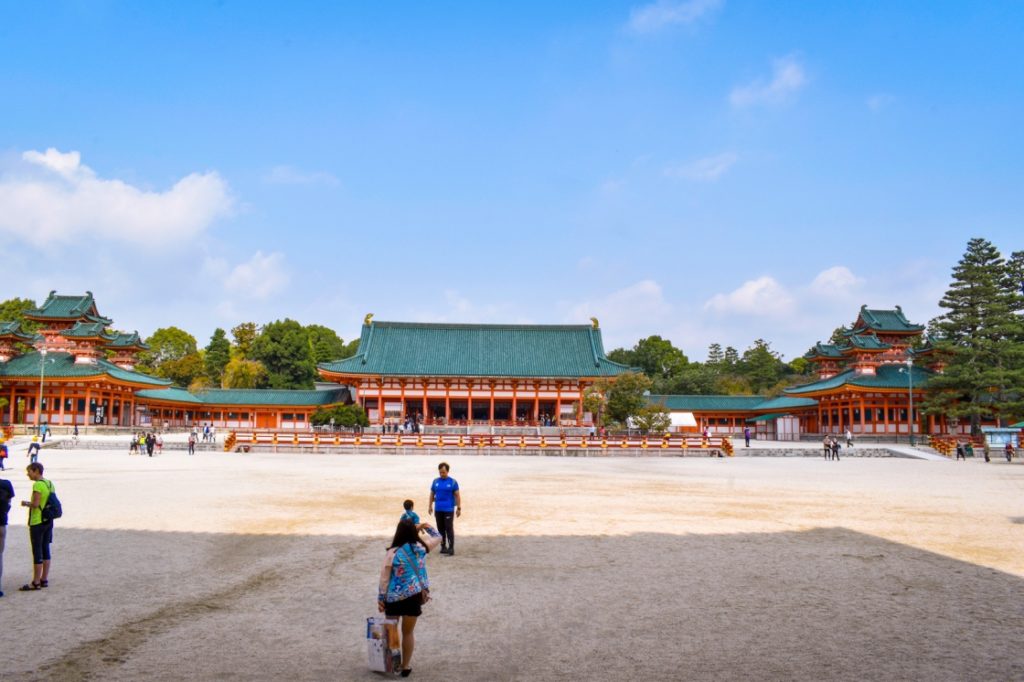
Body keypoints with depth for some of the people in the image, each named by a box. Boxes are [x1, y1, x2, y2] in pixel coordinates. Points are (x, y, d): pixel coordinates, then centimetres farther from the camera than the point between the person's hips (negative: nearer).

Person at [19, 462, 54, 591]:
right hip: (48, 521, 9)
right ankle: (44, 579, 18)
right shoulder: (49, 484, 10)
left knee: (37, 552, -4)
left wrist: (26, 503, -4)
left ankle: (36, 583, 0)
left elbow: (36, 504, -22)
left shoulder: (38, 485, -16)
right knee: (45, 551, 12)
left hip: (37, 522, -9)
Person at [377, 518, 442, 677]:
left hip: (394, 597, -2)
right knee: (408, 633, 15)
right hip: (414, 596, 2)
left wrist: (380, 599, 0)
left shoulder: (392, 553, -11)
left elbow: (384, 578, -8)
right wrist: (426, 527, 21)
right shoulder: (421, 546, -4)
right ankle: (405, 667, 21)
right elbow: (438, 538, 15)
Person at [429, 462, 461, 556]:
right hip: (438, 509, 4)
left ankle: (451, 548, -5)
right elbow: (432, 494, 14)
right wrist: (430, 506, 12)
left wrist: (459, 508, -6)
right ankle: (443, 546, 19)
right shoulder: (435, 481, 7)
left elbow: (457, 495, -2)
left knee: (449, 528, -7)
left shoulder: (453, 482, -3)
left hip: (449, 509, -4)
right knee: (441, 528, 9)